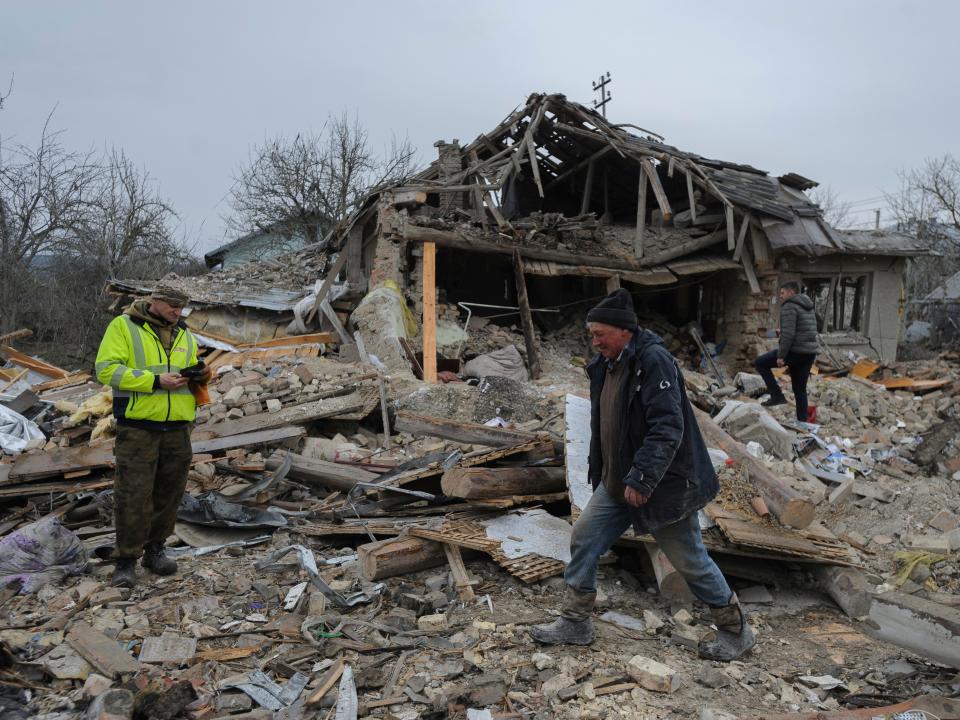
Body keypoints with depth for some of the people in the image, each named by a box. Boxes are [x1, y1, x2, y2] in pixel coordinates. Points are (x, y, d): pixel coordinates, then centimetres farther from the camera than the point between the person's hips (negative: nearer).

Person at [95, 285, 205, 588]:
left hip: (177, 429, 5)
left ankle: (154, 549, 24)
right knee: (133, 495, -4)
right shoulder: (123, 326, -1)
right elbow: (107, 369, -11)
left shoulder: (185, 335, 14)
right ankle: (126, 560, 7)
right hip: (137, 428, -5)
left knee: (168, 494, 10)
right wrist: (155, 381, -18)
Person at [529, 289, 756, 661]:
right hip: (617, 482, 8)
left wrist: (641, 478, -30)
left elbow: (667, 427, -28)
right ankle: (575, 623, 22)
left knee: (690, 560, 5)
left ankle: (735, 631, 28)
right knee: (583, 538, 7)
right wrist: (599, 472, 20)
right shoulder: (605, 366, 7)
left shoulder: (654, 360, -20)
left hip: (664, 485, -8)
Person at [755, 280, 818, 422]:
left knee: (761, 363, 7)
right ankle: (802, 422, 13)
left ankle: (777, 395, 2)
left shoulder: (789, 306, -10)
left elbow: (788, 334, -20)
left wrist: (781, 356, -17)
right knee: (800, 391, 13)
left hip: (795, 351, -9)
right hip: (810, 352, 9)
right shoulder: (808, 308, 19)